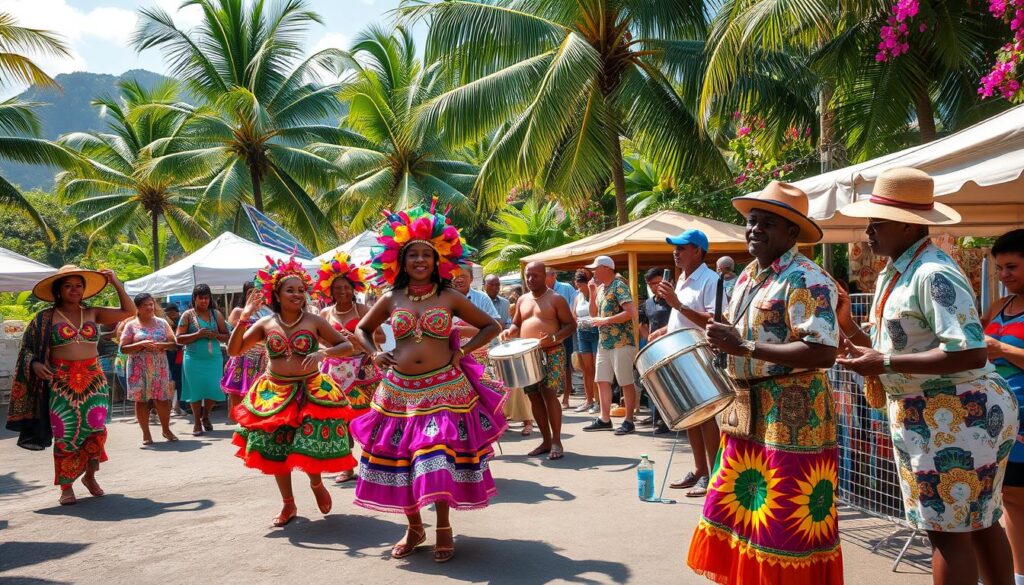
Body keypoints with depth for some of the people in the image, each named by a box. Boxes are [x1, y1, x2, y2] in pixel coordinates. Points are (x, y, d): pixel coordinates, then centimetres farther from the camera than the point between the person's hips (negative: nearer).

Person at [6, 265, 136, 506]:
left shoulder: (93, 313, 9)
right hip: (61, 383, -2)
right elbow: (27, 348, 6)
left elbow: (128, 311, 8)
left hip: (93, 380, 2)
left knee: (96, 428, -2)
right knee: (65, 435, -1)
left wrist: (116, 283, 5)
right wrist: (35, 364, -13)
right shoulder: (46, 318, 3)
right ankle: (66, 487, 11)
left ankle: (90, 476, 20)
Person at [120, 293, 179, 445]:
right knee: (141, 400, 1)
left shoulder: (162, 323, 9)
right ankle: (146, 434, 12)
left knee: (162, 399, 0)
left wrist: (160, 345, -11)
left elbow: (173, 343, 8)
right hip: (139, 369, -1)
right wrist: (141, 344, -17)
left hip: (160, 367, 1)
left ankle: (166, 429, 17)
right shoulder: (131, 325, 2)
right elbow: (123, 348, -3)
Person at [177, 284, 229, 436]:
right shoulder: (188, 315, 1)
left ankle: (205, 416, 26)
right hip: (194, 359, -2)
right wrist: (197, 335, -16)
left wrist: (216, 335, -11)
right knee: (196, 390, 1)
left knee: (214, 389, 0)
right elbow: (179, 339, -3)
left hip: (214, 359, 2)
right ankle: (197, 422, 17)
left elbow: (226, 336, 10)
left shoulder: (216, 314, 8)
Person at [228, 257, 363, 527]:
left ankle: (317, 484, 26)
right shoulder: (265, 324, 1)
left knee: (313, 445, -9)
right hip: (274, 393, 2)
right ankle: (288, 504, 26)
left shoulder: (314, 321, -4)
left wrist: (324, 352, -22)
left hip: (311, 392, -2)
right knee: (276, 451, 7)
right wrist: (243, 319, -11)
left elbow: (348, 346, -3)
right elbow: (233, 351, 0)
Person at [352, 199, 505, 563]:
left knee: (440, 459, -5)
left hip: (445, 389, -2)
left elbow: (491, 326, 7)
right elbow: (361, 330, 21)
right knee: (400, 457, 6)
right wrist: (375, 355, 4)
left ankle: (443, 530, 13)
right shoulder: (390, 299, 6)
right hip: (400, 391, 3)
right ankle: (414, 528, 24)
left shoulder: (450, 297, 1)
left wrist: (462, 353, -3)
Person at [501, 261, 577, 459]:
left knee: (549, 394, -14)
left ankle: (556, 442, -5)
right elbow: (517, 325, 21)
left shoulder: (555, 299, -4)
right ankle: (546, 441, 17)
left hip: (552, 354, -6)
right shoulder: (522, 300, 14)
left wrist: (554, 337, -23)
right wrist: (509, 332, -3)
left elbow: (571, 325, -6)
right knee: (534, 396, 7)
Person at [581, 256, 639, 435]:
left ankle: (629, 421, 5)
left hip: (621, 343, -9)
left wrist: (605, 320, -19)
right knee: (602, 381, 10)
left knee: (626, 382, -1)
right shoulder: (601, 288, 13)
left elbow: (631, 313, -22)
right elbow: (594, 314, 16)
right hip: (604, 343, 9)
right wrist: (592, 293, 4)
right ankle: (604, 419, 18)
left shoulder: (619, 286, -13)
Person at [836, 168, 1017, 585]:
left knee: (947, 531, -3)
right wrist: (850, 329, 2)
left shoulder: (933, 274, -20)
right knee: (979, 523, 19)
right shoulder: (894, 272, 12)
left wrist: (885, 364, -26)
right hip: (932, 415, 10)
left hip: (956, 418, -10)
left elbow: (971, 354, -28)